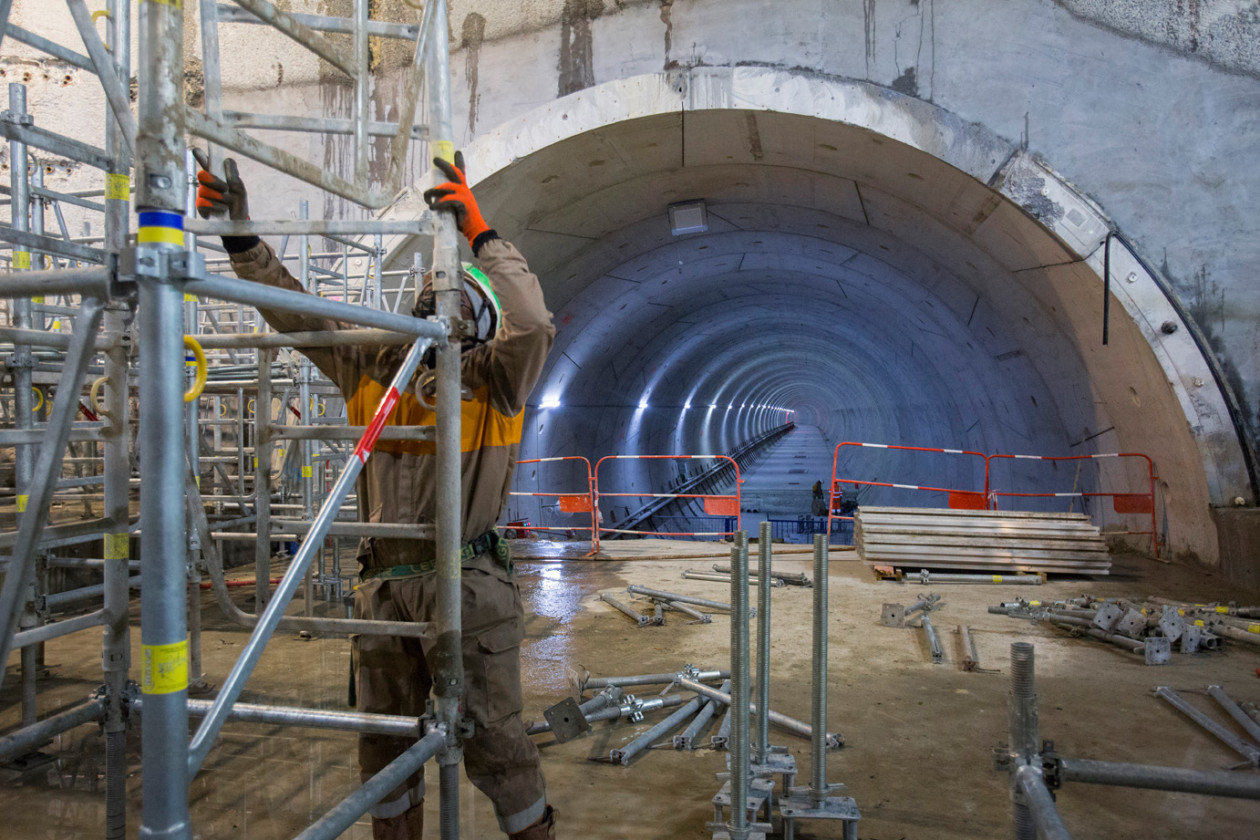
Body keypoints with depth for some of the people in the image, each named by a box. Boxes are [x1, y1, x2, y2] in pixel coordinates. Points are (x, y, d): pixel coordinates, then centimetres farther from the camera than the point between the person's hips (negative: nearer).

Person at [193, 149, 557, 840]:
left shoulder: (494, 382, -5)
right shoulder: (371, 371, 9)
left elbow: (532, 324, -23)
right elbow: (296, 314, 9)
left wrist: (480, 234, -21)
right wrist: (242, 239, 1)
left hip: (466, 585, -5)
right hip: (384, 587, 5)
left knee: (491, 736, 4)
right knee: (384, 737, 19)